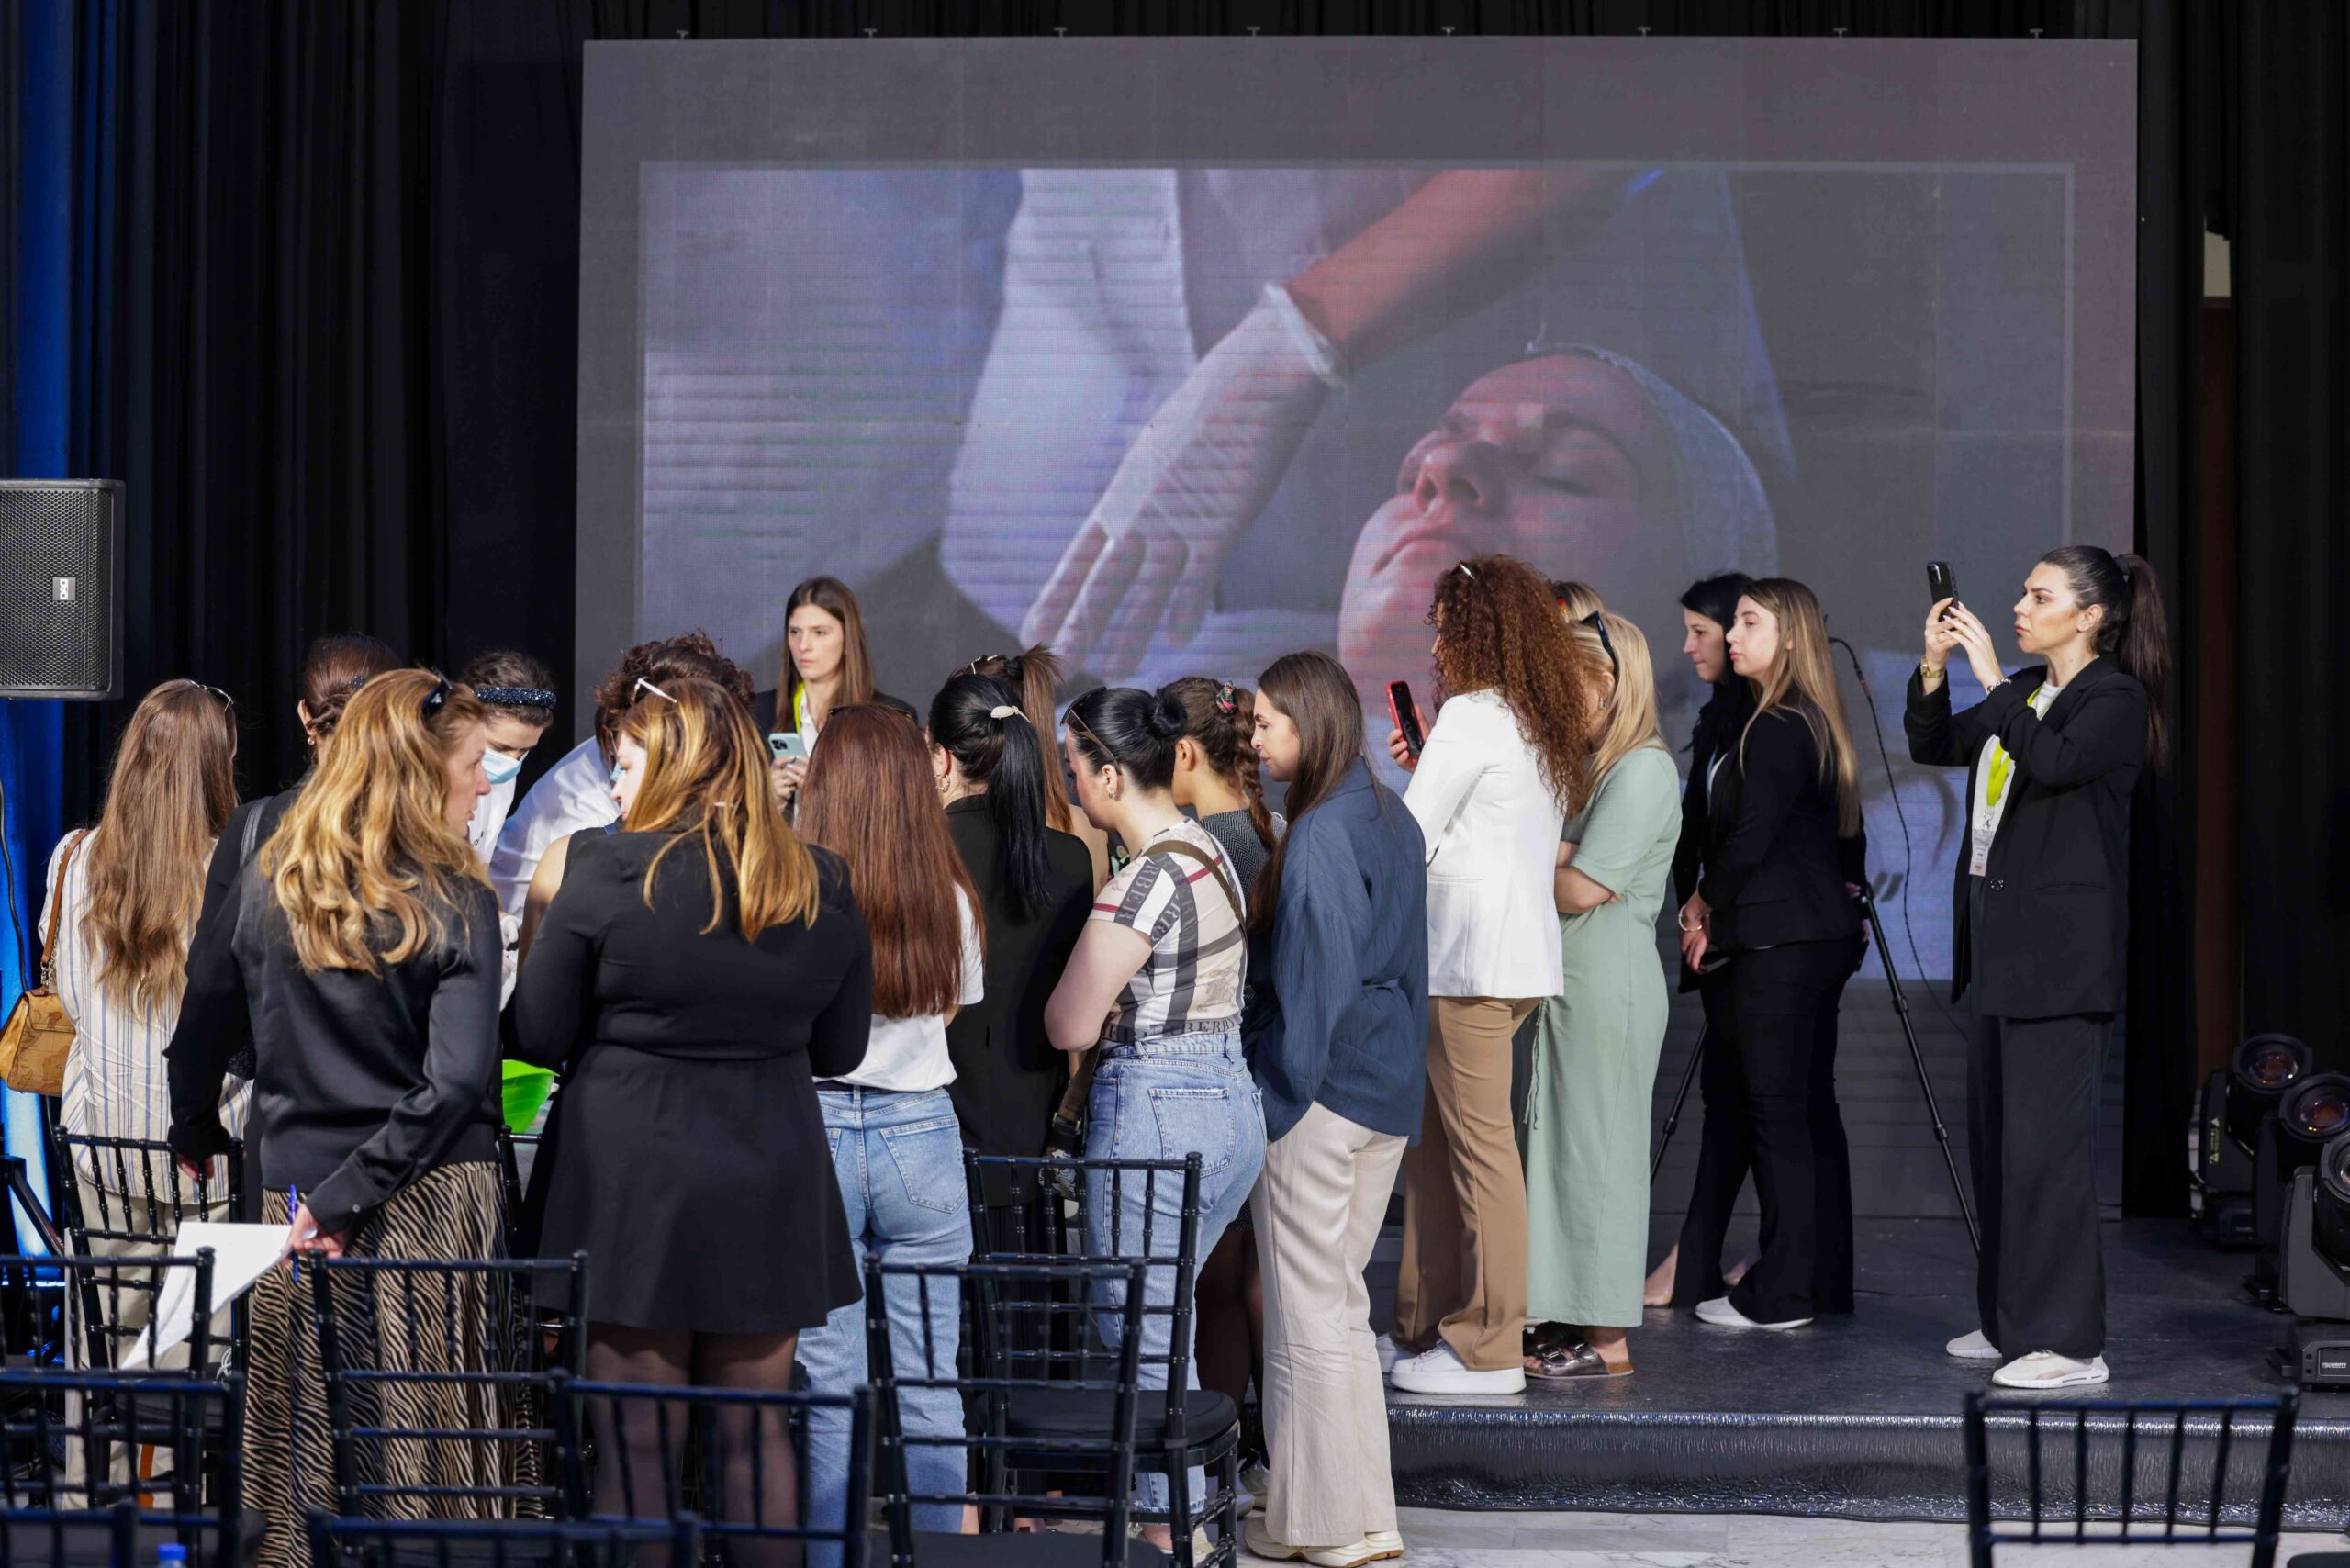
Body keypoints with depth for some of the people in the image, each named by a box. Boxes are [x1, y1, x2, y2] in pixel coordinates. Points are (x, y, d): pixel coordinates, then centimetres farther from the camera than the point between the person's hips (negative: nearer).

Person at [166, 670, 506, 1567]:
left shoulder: (262, 885, 4)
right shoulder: (455, 904, -9)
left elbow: (199, 1028, 11)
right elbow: (456, 1079, -17)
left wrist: (196, 1138, 26)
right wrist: (356, 1187, -13)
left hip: (293, 1184, 4)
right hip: (433, 1192, -4)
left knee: (301, 1448, 11)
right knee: (426, 1444, 2)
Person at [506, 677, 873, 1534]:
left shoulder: (605, 871, -10)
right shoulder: (823, 887, 2)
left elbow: (537, 1035, -5)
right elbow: (839, 1050, 10)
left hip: (631, 1183, -4)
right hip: (769, 1198, 4)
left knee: (635, 1448, 3)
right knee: (757, 1438, 13)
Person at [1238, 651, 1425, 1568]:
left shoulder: (1320, 835, -17)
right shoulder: (1393, 822, 10)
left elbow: (1310, 984, -18)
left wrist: (1272, 1102, -12)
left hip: (1320, 1096, -9)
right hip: (1388, 1095, 9)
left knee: (1308, 1310, 0)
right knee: (1340, 1299, 16)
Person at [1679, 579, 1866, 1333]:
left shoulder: (1774, 731, -15)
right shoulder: (1818, 726, 15)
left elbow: (1750, 838, -17)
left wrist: (1706, 902, 1)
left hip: (1777, 944, -10)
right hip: (1823, 932, 10)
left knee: (1776, 1111, -7)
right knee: (1811, 1108, 12)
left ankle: (1781, 1293, -4)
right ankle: (1824, 1278, 17)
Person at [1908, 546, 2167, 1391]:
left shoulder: (2116, 699, -8)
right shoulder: (2021, 693, 17)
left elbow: (2051, 764, -24)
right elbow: (1933, 745, 17)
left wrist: (1989, 675, -20)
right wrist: (1934, 668, 2)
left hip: (2059, 955, -9)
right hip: (1999, 946, 9)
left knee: (2043, 1141, -10)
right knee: (1994, 1140, 12)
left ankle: (2067, 1340, -6)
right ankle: (2009, 1320, 21)